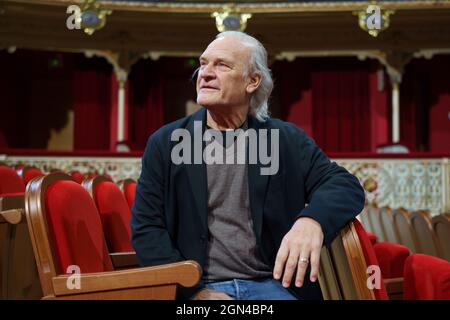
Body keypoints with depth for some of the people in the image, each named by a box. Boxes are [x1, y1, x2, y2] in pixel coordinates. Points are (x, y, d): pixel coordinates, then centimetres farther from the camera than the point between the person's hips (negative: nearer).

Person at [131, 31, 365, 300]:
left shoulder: (287, 140, 6)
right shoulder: (165, 143, 5)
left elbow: (346, 186, -1)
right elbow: (147, 229, 2)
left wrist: (312, 220, -24)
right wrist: (195, 290, -11)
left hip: (272, 285, 1)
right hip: (198, 288, -1)